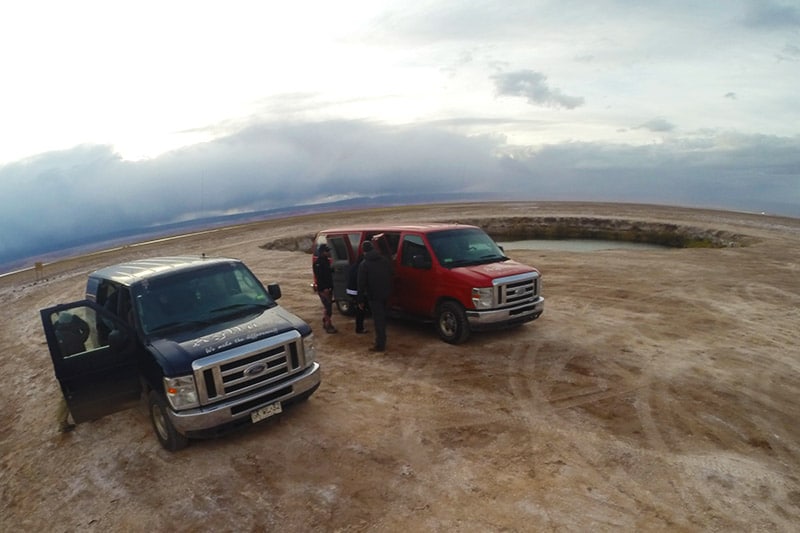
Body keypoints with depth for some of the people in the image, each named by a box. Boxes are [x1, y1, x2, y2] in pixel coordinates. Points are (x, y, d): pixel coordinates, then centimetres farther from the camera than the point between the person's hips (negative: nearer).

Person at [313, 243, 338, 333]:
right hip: (323, 289, -10)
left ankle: (325, 323, 30)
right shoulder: (318, 263, -16)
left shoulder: (326, 261, 13)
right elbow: (319, 277, -21)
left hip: (328, 288, 10)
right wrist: (324, 288, -24)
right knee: (328, 307, -10)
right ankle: (328, 326, -5)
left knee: (326, 306, 18)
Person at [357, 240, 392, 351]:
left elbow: (361, 284, -10)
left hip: (374, 296, -5)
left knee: (378, 319, -1)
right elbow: (390, 278, 11)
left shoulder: (364, 264, -10)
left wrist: (360, 300, -5)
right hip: (385, 294, 6)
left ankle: (380, 344, 1)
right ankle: (381, 341, 26)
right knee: (382, 318, 17)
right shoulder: (385, 260, 5)